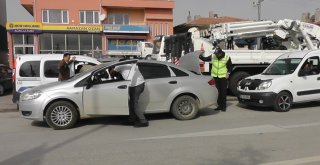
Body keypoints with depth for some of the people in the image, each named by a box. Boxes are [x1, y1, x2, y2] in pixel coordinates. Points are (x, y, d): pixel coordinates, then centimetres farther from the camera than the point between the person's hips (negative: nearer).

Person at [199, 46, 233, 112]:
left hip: (223, 77, -3)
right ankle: (219, 105, 17)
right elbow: (205, 59, 2)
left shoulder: (226, 58, -6)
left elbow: (230, 66, 4)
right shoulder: (213, 56, -1)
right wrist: (200, 56, -15)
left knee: (223, 92, 0)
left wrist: (228, 73, -7)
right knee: (217, 92, 7)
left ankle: (223, 106, 10)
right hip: (215, 77, 3)